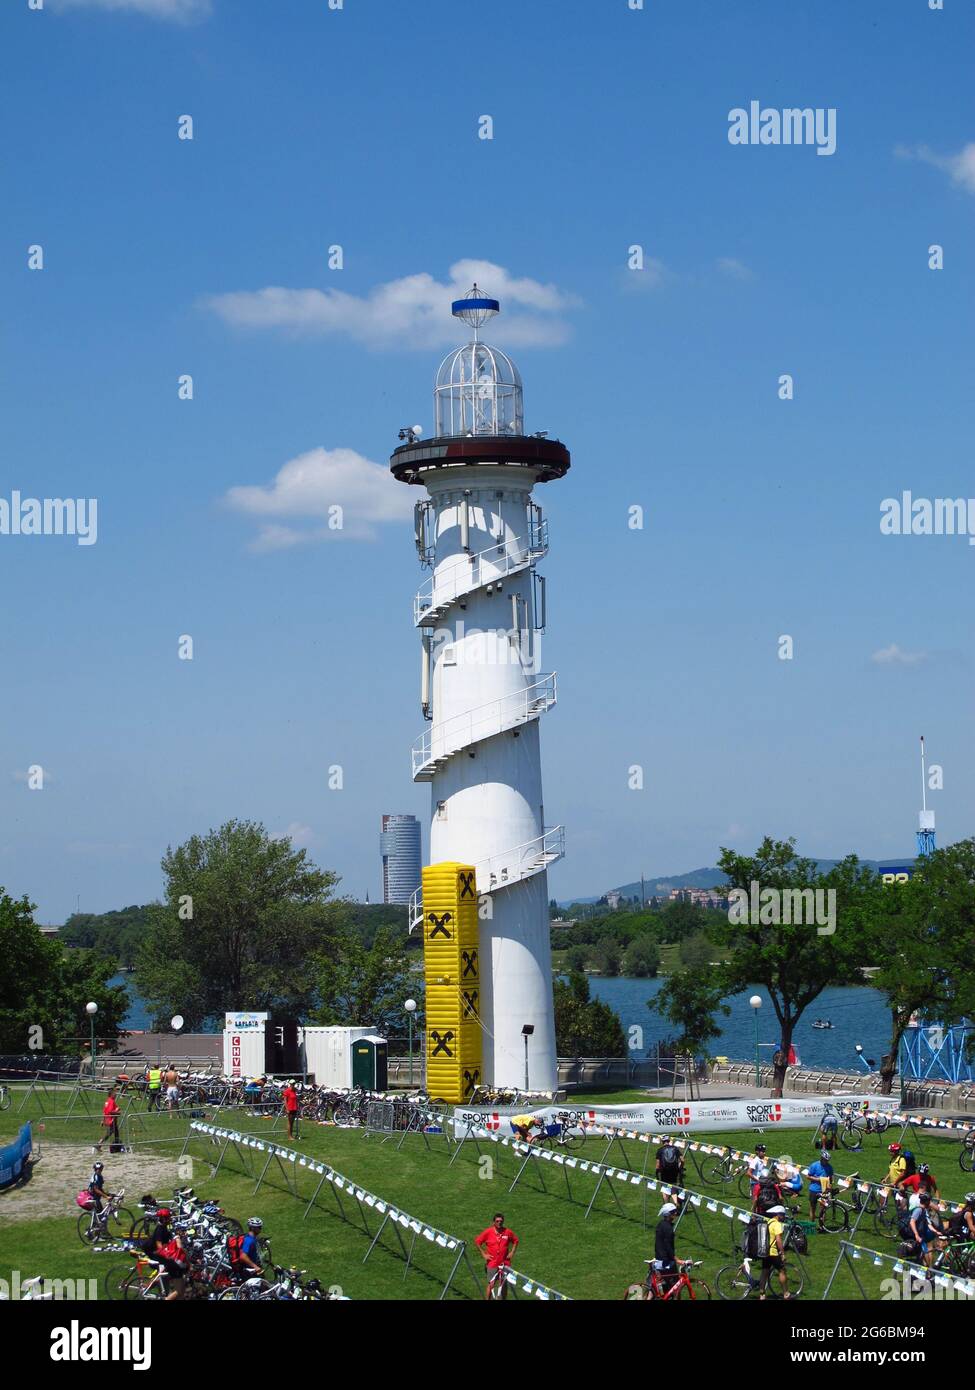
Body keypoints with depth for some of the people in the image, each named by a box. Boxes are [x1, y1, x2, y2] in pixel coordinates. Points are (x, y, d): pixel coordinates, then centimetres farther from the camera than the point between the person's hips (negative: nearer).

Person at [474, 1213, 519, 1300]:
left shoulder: (508, 1232, -3)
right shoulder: (488, 1232, -8)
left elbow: (515, 1241, 14)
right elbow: (477, 1241, 1)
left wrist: (512, 1252, 4)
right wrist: (483, 1254, -3)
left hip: (505, 1263, 2)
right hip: (492, 1263, -2)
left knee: (504, 1284, 9)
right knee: (490, 1284, -2)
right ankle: (487, 1299, 6)